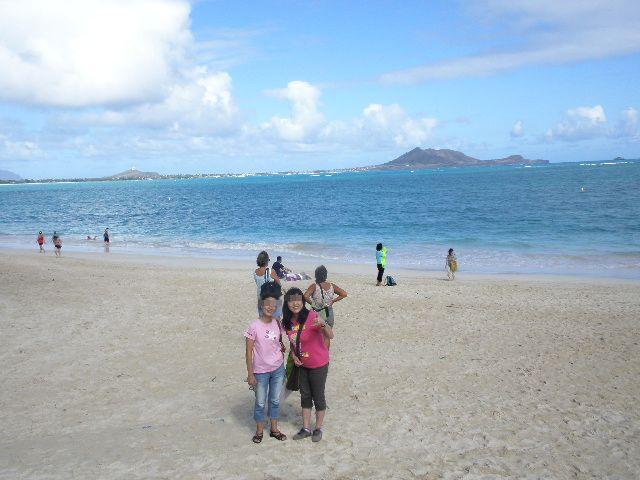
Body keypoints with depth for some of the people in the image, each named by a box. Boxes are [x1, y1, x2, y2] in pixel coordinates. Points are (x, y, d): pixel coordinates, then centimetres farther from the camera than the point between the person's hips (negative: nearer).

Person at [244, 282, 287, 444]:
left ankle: (274, 429, 32)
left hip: (278, 369, 4)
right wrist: (250, 374, -12)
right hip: (261, 371, -4)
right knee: (260, 402, 10)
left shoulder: (277, 324, -3)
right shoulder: (254, 326, -16)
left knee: (275, 400, 16)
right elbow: (249, 351, -13)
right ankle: (259, 431, 28)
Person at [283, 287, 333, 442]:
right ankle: (306, 428, 32)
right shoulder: (287, 322, -6)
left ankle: (318, 428, 28)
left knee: (318, 396, 9)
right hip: (302, 364, 6)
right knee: (305, 395, 17)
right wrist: (293, 355, -7)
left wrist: (323, 324, -54)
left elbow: (330, 336, -34)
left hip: (319, 364, -6)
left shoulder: (312, 316, -26)